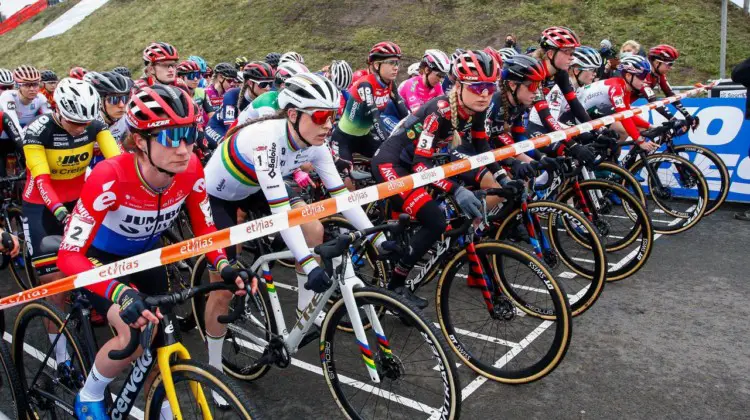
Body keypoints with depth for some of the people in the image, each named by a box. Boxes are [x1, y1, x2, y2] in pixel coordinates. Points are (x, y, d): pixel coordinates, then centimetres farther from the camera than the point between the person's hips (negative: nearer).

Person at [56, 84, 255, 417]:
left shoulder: (190, 170, -24)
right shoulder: (111, 176, -37)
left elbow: (204, 228, -10)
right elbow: (69, 255, -36)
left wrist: (225, 266, -30)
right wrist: (121, 293, -52)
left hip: (145, 255, 4)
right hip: (98, 256, -4)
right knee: (134, 337, -23)